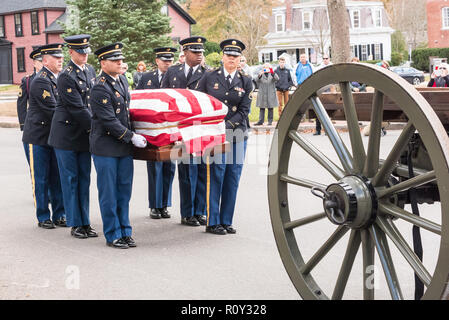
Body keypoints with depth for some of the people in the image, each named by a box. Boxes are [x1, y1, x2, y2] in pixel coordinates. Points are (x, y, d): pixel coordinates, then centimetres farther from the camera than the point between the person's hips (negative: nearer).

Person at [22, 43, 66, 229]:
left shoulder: (60, 78, 11)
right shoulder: (40, 81, -16)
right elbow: (53, 110, -22)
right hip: (39, 137, -7)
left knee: (57, 178, 10)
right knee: (41, 179, 2)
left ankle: (59, 215, 18)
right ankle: (43, 217, 11)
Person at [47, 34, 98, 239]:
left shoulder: (90, 70, 8)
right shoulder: (66, 77, -16)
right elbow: (77, 109, -19)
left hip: (85, 134, 7)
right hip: (67, 134, -7)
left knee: (84, 179, 10)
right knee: (70, 179, 2)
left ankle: (85, 222, 17)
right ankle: (75, 224, 9)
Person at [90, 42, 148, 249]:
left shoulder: (122, 80, 11)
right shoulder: (100, 88, -16)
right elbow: (109, 121, -20)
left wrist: (132, 135, 22)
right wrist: (132, 137, -16)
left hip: (124, 146, 8)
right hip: (106, 148, -8)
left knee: (124, 190, 12)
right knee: (109, 193, 2)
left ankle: (125, 231, 21)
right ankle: (112, 235, 11)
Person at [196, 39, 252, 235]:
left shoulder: (245, 82, 7)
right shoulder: (209, 77, 4)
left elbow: (244, 111, 1)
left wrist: (227, 125, -11)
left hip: (237, 134, 3)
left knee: (233, 179, 4)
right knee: (216, 176, -6)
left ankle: (226, 221, 13)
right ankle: (213, 222, 2)